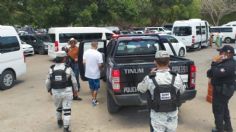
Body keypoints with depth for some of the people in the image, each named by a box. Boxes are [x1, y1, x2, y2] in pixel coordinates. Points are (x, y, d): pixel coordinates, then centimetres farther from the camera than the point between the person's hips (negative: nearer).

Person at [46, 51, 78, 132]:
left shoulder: (52, 69, -3)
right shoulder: (68, 68, -11)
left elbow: (47, 82, 2)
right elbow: (74, 81, -6)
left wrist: (49, 90, 19)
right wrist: (76, 90, 11)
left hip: (56, 92, 3)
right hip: (67, 92, -3)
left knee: (58, 108, 26)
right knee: (67, 110, 4)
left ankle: (59, 122, 46)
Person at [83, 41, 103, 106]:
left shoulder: (86, 52, -6)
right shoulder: (98, 54, -20)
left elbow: (84, 62, -1)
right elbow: (100, 65, -18)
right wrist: (100, 68, 4)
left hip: (88, 73, 5)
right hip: (95, 74, -5)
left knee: (91, 87, 22)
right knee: (96, 88, 11)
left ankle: (93, 98, 35)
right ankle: (94, 100, 14)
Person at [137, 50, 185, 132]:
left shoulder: (150, 79, -18)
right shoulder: (176, 77, -11)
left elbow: (140, 89, 3)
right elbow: (182, 90, 8)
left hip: (157, 117, -2)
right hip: (172, 116, 2)